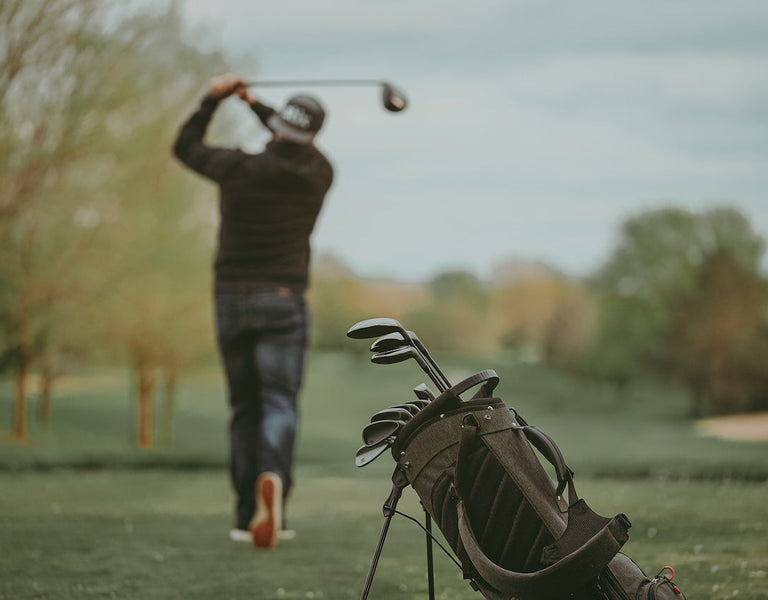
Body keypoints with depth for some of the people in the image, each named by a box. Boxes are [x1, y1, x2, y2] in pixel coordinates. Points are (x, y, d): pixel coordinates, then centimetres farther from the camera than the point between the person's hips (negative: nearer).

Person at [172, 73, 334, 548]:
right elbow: (301, 151, 25)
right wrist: (255, 104, 27)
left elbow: (185, 147, 12)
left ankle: (248, 515, 8)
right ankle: (273, 477, -38)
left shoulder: (239, 169, -6)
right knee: (279, 406, -6)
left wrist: (213, 99, 19)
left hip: (230, 300, 1)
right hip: (283, 301, -1)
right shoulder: (321, 175, 0)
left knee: (245, 409, 12)